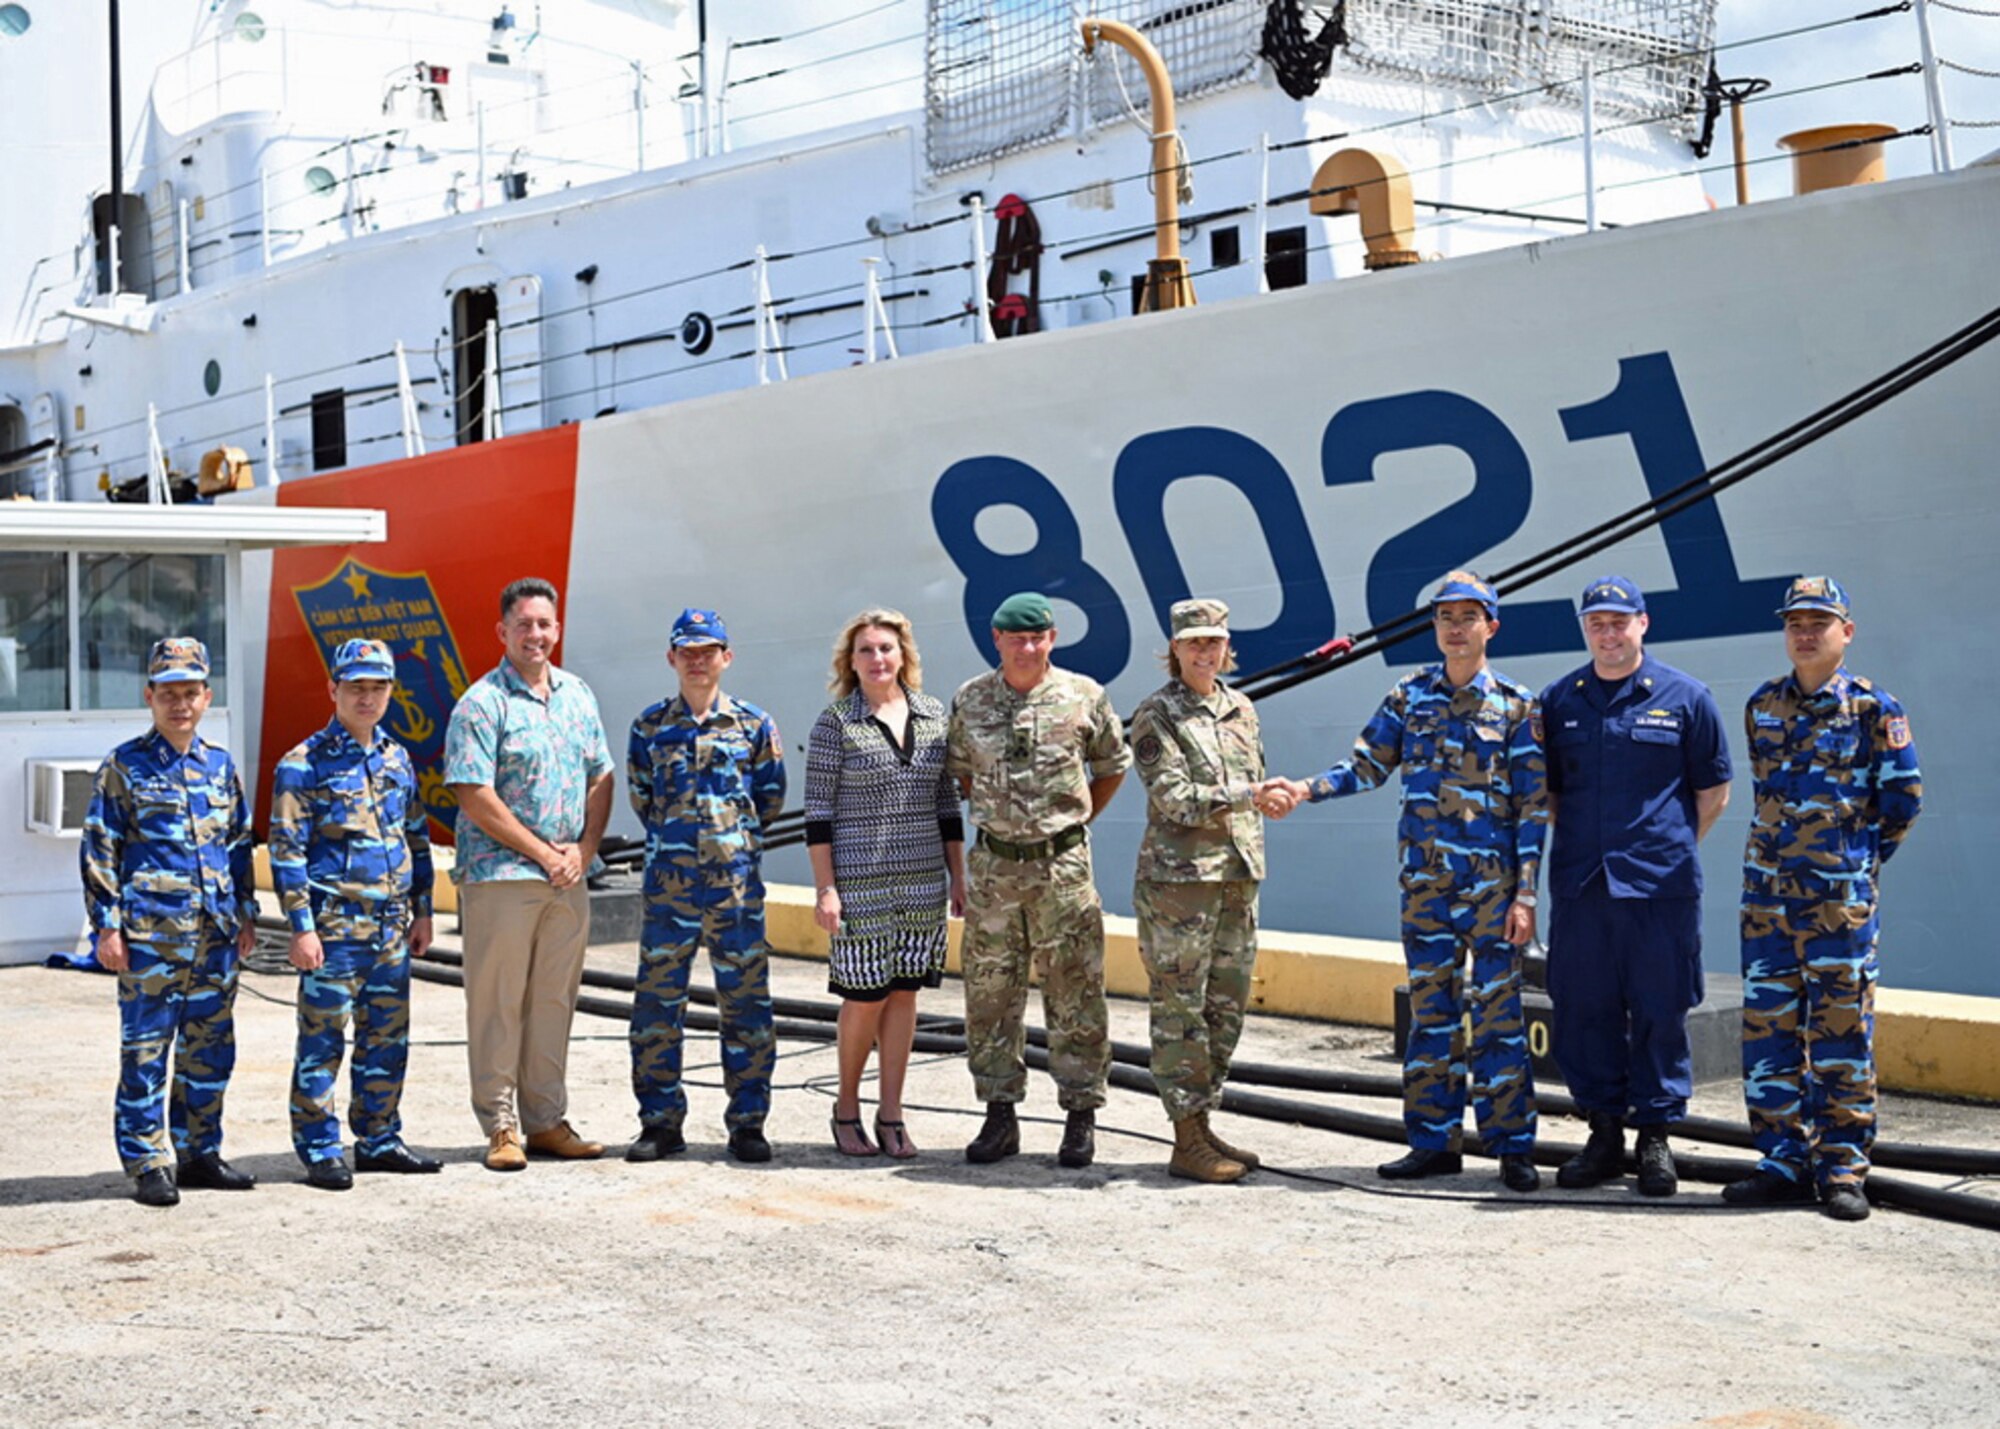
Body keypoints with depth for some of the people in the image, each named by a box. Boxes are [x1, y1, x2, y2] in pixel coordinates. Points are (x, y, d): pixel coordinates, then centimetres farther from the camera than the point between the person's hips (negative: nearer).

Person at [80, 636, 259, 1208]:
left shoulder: (220, 764, 12)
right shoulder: (124, 766, -2)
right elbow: (99, 850, -3)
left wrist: (246, 915, 16)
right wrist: (108, 925, -8)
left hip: (215, 933, 5)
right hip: (150, 934, -5)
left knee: (211, 1048, 10)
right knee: (145, 1052, -1)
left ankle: (199, 1154, 21)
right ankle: (149, 1165, 6)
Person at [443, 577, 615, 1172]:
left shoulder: (578, 695, 13)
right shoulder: (482, 703, -7)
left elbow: (601, 779, 15)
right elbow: (475, 798, -13)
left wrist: (583, 849, -1)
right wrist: (543, 852, -11)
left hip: (568, 878, 6)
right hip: (500, 876, -6)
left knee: (554, 1001, 10)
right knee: (498, 1005, -1)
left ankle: (546, 1121, 18)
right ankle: (501, 1127, 6)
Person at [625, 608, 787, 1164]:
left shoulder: (754, 725, 4)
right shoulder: (650, 726, 6)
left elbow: (770, 799, 11)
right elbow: (640, 795, 16)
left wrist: (737, 838, 10)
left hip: (736, 880, -1)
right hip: (668, 881, 1)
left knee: (745, 999, 2)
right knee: (657, 999, 2)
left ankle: (748, 1122, 11)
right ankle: (661, 1121, 12)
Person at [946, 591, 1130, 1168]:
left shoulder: (1084, 697, -1)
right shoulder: (970, 701, 4)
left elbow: (1113, 766, 12)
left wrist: (1076, 817, 8)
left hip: (1062, 863, -2)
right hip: (993, 863, 2)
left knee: (1074, 992, 1)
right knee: (991, 993, 6)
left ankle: (1081, 1116, 9)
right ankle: (1000, 1114, 16)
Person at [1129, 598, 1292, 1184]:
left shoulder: (1241, 708, 14)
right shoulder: (1155, 714, -6)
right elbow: (1175, 798, -15)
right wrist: (1249, 796, -22)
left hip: (1238, 878, 7)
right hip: (1177, 878, -7)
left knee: (1226, 1009, 10)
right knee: (1180, 1011, -3)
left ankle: (1204, 1125, 20)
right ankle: (1187, 1143, 2)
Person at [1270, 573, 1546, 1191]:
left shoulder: (1516, 705, -1)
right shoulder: (1410, 696, 9)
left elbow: (1533, 808, -3)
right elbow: (1367, 766, 10)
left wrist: (1525, 894, -9)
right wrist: (1305, 790, -9)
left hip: (1494, 884, -4)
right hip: (1426, 881, 4)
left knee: (1498, 1012, -1)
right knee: (1429, 1011, 7)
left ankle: (1513, 1147, 7)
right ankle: (1434, 1142, 15)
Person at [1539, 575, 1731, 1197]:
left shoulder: (1685, 697, 2)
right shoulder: (1559, 701, 10)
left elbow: (1714, 790, 8)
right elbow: (1544, 791, 18)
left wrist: (1670, 845, 3)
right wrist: (1580, 838, 8)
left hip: (1660, 886, -3)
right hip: (1579, 883, 3)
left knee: (1660, 1012, 1)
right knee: (1582, 1010, 5)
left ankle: (1656, 1138, 12)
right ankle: (1604, 1134, 17)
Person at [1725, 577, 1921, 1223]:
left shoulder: (1873, 708, -3)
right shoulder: (1761, 707, 11)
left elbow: (1903, 796, 1)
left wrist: (1861, 856, 4)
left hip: (1841, 896, -5)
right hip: (1768, 890, 5)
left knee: (1840, 1031, -2)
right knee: (1768, 1027, 5)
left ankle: (1843, 1170, 5)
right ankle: (1784, 1161, 14)